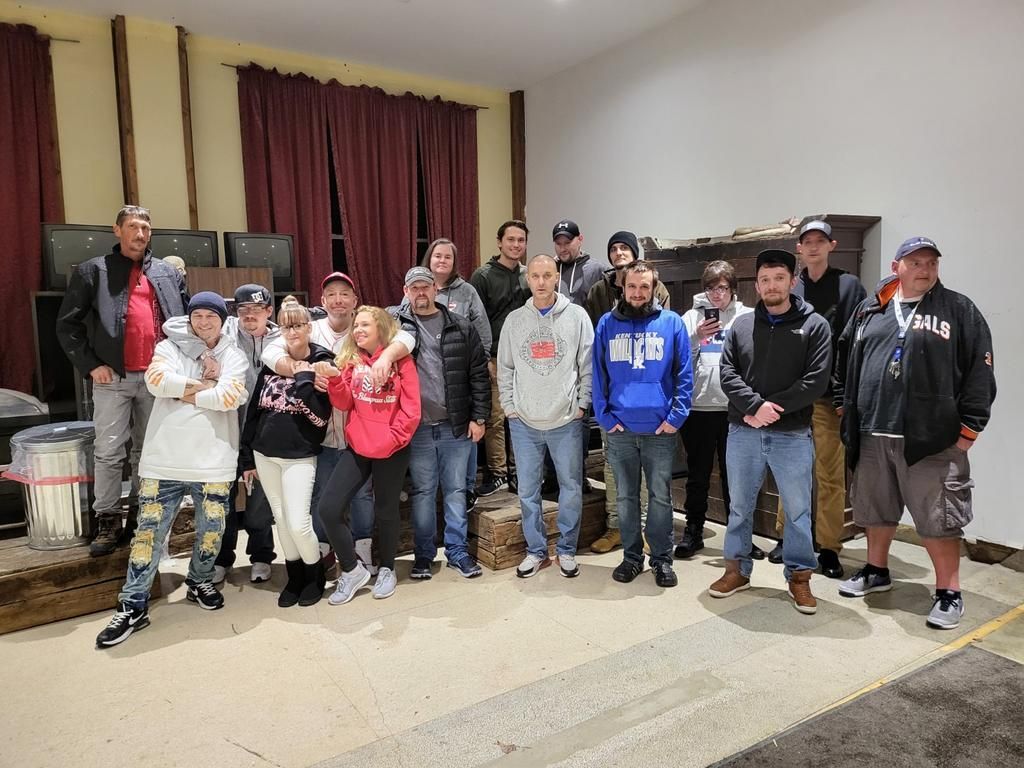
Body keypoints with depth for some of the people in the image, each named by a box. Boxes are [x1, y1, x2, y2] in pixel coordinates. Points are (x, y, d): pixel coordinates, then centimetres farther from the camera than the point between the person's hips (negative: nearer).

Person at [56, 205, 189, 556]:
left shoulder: (168, 273, 11)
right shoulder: (93, 271, 2)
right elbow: (67, 324, 1)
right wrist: (91, 365, -7)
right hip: (113, 378, -2)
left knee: (148, 450, 11)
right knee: (109, 452, 0)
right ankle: (108, 521, 11)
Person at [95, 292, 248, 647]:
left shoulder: (233, 356, 6)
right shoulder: (170, 347, 8)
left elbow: (230, 396, -12)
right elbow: (156, 379, -12)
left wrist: (186, 393, -6)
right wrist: (204, 384, -9)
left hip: (213, 461, 0)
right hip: (165, 458, 0)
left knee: (211, 528, 10)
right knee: (150, 531, 3)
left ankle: (200, 582, 34)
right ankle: (133, 606, 12)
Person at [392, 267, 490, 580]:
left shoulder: (461, 327, 3)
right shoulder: (395, 323, 3)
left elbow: (479, 375, 2)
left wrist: (479, 417, -1)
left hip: (457, 426, 1)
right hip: (417, 427, 0)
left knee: (456, 491, 11)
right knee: (422, 492, 11)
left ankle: (458, 551, 24)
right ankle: (423, 555, 24)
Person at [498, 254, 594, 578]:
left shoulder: (576, 316, -1)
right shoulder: (514, 320, 5)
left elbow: (587, 366, 0)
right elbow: (504, 368, 9)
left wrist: (582, 404, -3)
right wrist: (509, 406, 3)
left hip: (566, 420, -1)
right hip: (524, 421, 2)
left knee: (571, 487, 7)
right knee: (528, 490, 8)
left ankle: (566, 550, 24)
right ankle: (536, 550, 24)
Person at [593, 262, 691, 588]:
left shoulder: (672, 322, 2)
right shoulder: (607, 324, 6)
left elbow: (684, 374, 0)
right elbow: (598, 374, 5)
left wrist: (676, 416, -8)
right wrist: (604, 415, -3)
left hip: (660, 429, -1)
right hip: (619, 429, 2)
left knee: (661, 497, 8)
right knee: (626, 496, 12)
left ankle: (662, 558, 22)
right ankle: (632, 556, 25)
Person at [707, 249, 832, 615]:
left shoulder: (814, 325, -1)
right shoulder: (742, 324, 7)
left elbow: (817, 379, -10)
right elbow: (727, 373, 0)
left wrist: (774, 407, -16)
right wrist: (755, 406, -16)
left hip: (792, 435, -2)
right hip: (743, 433, 3)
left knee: (798, 510, 8)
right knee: (739, 506, 13)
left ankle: (799, 576, 24)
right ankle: (737, 569, 29)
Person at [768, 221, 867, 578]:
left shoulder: (849, 286, 1)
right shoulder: (789, 290, 9)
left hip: (830, 396, -3)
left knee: (830, 474, 3)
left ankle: (829, 548, 14)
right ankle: (787, 536, 25)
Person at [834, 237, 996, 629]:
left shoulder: (959, 310, 1)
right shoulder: (870, 309, 11)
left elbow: (980, 372, -3)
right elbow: (844, 359, 17)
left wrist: (968, 429, -7)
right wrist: (844, 406, 11)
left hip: (932, 439, -4)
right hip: (872, 436, 4)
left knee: (938, 517, 2)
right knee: (876, 508, 17)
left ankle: (948, 592, 18)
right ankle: (876, 571, 36)